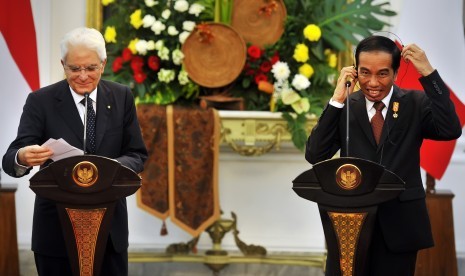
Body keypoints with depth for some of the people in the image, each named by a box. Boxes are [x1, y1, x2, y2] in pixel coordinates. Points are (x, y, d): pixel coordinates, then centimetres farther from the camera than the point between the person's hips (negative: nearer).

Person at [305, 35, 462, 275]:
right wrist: (337, 100, -14)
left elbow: (451, 130, -15)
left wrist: (428, 73, -19)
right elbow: (315, 155, -8)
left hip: (400, 226, 0)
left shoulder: (415, 103, 3)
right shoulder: (345, 107, 4)